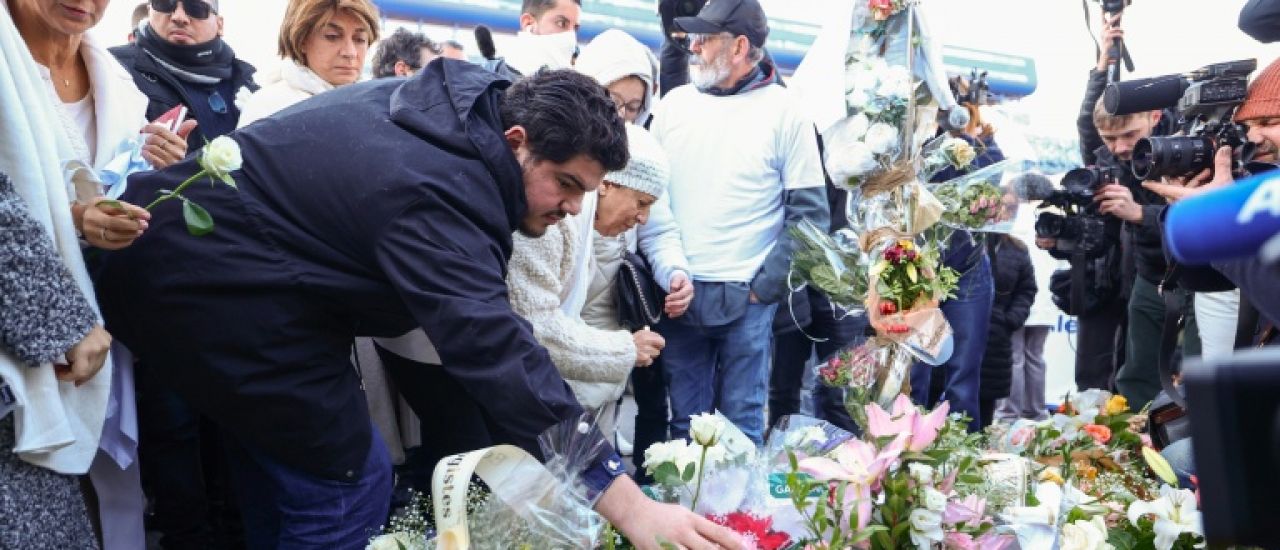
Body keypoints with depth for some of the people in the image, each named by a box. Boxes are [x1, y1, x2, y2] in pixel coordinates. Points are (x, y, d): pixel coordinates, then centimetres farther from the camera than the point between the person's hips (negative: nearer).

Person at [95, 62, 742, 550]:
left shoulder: (460, 101, 0)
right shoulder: (437, 195, -29)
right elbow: (499, 357, -38)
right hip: (216, 286, -11)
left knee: (279, 466, 21)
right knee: (346, 486, -5)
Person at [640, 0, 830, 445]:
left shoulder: (783, 111, -1)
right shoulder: (674, 104, 8)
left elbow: (810, 211, -2)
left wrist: (767, 286, -8)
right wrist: (671, 271, -2)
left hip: (748, 296, -3)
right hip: (679, 293, 3)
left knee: (742, 423, 6)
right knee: (685, 421, 11)